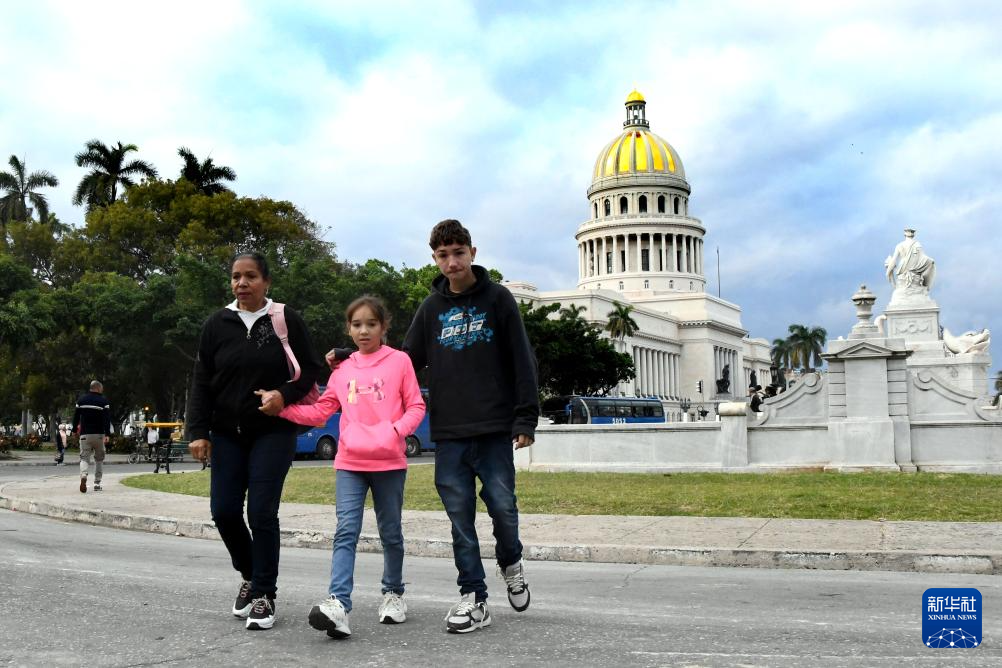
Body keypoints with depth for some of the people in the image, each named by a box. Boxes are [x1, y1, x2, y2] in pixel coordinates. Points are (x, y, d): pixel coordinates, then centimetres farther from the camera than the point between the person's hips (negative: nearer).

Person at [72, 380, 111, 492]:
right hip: (99, 434, -2)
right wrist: (107, 434, -14)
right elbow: (107, 419, -11)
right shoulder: (104, 401, -3)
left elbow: (76, 416, 9)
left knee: (84, 458, 1)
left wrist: (75, 429, 21)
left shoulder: (81, 399, 6)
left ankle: (83, 476, -28)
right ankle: (97, 483, 10)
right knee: (99, 459, 11)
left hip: (85, 434, 2)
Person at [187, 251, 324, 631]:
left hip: (273, 432, -3)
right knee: (224, 511, 2)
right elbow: (201, 383, 5)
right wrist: (198, 432, -2)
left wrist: (286, 394, -16)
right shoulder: (217, 325, 4)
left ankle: (264, 594, 7)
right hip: (227, 434, 3)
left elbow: (310, 369, 2)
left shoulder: (287, 321, -3)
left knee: (262, 513, -7)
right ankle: (250, 575, 28)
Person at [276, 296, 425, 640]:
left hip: (389, 463, -2)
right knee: (346, 531, -10)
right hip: (349, 463, 2)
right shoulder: (342, 370, 9)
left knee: (390, 533, 12)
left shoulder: (399, 361, -1)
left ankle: (393, 594, 31)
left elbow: (416, 407, 0)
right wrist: (281, 406, -2)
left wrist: (396, 430, -17)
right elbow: (321, 411, 9)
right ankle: (337, 605, -19)